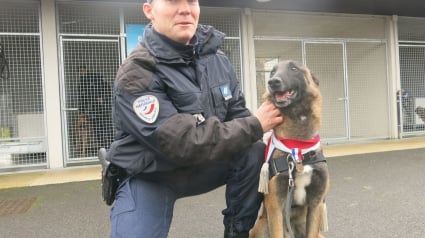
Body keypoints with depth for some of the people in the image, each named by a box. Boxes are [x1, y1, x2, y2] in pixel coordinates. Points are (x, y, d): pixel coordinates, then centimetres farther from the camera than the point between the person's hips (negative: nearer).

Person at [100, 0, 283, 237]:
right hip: (148, 178, -4)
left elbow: (237, 116, 0)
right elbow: (184, 142, -30)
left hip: (200, 165, 5)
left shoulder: (217, 59, -3)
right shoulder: (135, 75, -24)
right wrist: (255, 126, -25)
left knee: (257, 153, -16)